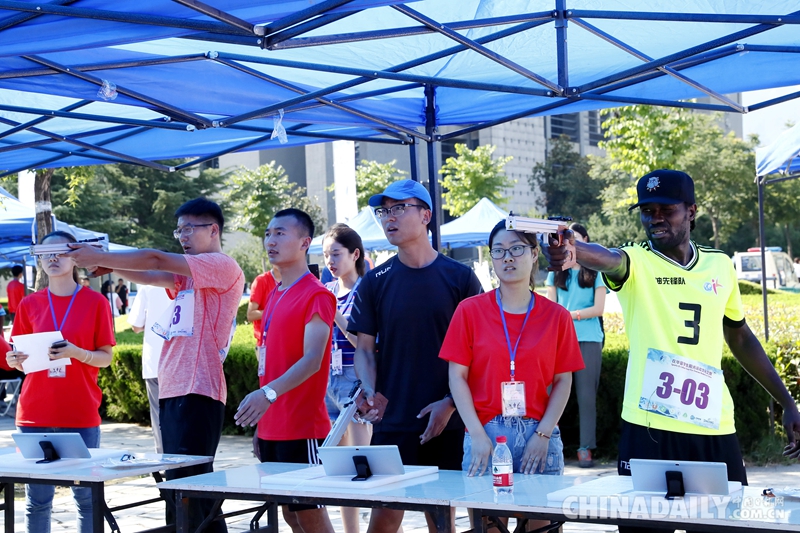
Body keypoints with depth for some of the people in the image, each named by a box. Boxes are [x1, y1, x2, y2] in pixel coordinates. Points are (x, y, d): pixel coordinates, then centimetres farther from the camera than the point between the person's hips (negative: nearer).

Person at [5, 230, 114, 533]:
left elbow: (105, 358, 1)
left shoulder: (95, 302, 1)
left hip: (81, 414, -2)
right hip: (35, 414, 2)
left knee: (86, 496, 2)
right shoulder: (29, 304, 8)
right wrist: (15, 360, -9)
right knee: (37, 500, 5)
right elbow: (17, 359, 13)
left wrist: (75, 352, -17)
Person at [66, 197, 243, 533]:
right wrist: (105, 263, -5)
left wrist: (99, 257, -7)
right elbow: (146, 276, 11)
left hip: (198, 392, -9)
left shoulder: (223, 267, -5)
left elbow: (156, 259, -12)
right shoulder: (187, 275, 24)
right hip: (172, 390, 9)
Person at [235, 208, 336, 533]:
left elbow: (312, 360, -23)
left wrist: (269, 393, -36)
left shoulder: (317, 296, -12)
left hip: (302, 429, -8)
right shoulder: (274, 296, 14)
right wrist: (259, 422, 17)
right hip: (271, 428, 9)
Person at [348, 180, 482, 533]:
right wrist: (370, 393, -11)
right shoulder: (374, 282, 6)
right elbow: (365, 349, 7)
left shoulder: (460, 278, 0)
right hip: (391, 423, 1)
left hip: (447, 424, -1)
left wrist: (450, 403, -9)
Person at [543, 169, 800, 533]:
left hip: (715, 431, 4)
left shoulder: (720, 265, 9)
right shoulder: (636, 261, -3)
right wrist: (572, 250, -51)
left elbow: (740, 338, 19)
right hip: (649, 430, -3)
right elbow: (608, 259, -28)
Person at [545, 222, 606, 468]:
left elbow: (599, 309, -1)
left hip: (589, 340, -2)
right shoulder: (556, 272, 14)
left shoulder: (595, 272, 7)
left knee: (586, 396, -2)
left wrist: (570, 314, -8)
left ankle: (586, 448, 0)